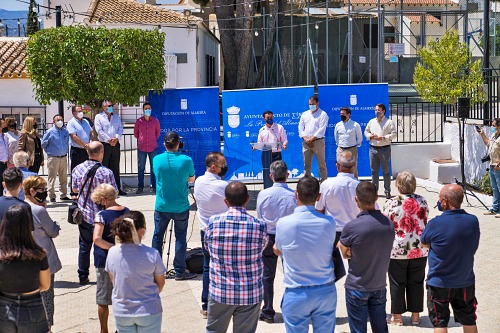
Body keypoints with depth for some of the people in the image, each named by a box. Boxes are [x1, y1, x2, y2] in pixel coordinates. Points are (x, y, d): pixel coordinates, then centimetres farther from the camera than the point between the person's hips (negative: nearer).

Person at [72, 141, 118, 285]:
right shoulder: (106, 172, -20)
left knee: (84, 246, 16)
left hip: (84, 214, 4)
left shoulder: (77, 169, -8)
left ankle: (83, 276, 22)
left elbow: (74, 189, 6)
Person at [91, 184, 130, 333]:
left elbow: (97, 239, -27)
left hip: (104, 261, -5)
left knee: (103, 300, 9)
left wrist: (113, 247, -19)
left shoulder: (102, 215, -17)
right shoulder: (127, 212, -1)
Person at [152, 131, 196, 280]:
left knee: (157, 236, 15)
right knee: (180, 238, 7)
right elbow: (192, 179, 3)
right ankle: (180, 272, 10)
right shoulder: (186, 160, -13)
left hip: (161, 207, 2)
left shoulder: (157, 160, -7)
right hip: (181, 207, -2)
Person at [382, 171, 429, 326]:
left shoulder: (391, 204, -15)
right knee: (416, 282, 14)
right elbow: (425, 223, 8)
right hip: (420, 249, 3)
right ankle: (415, 315, 20)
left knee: (397, 284, 9)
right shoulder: (422, 201, -4)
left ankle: (397, 316, 17)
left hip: (397, 250, -3)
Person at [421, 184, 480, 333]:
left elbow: (424, 243, -4)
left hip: (439, 284, -4)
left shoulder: (436, 224, -22)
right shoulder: (473, 221, -10)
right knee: (469, 321, 18)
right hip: (466, 283, 4)